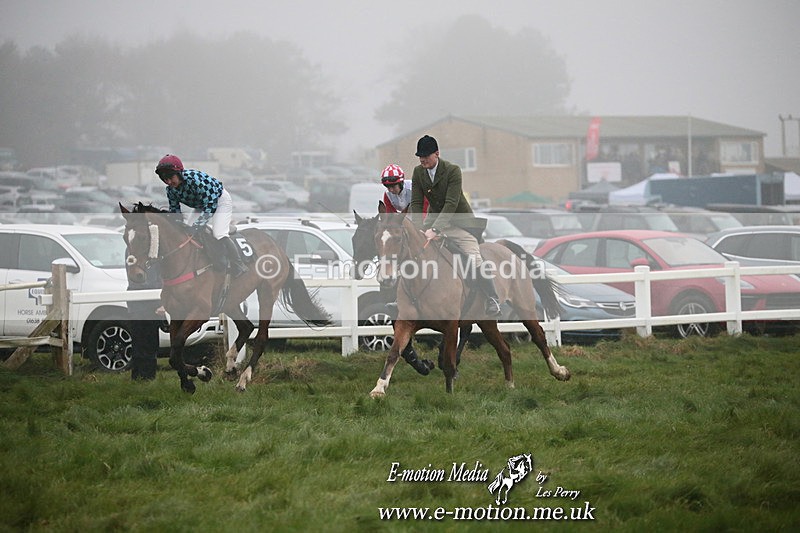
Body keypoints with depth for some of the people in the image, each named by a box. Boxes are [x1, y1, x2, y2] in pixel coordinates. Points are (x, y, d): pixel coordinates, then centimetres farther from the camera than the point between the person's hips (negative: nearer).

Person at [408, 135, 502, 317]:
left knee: (475, 259, -17)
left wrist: (435, 229, -36)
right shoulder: (418, 172, -3)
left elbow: (451, 204, -27)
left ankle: (493, 301, -8)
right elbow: (416, 203, -3)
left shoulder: (453, 170, -20)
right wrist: (419, 230, -18)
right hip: (434, 219, 6)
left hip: (459, 222, -6)